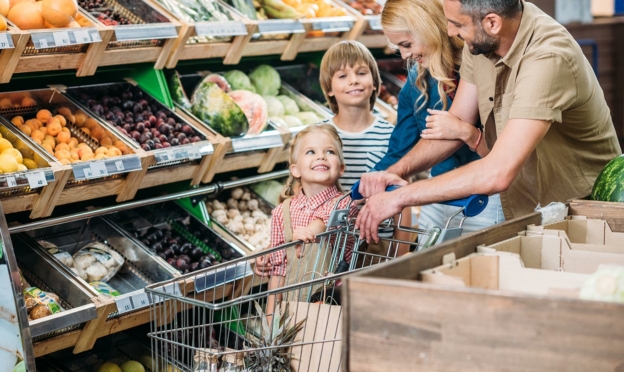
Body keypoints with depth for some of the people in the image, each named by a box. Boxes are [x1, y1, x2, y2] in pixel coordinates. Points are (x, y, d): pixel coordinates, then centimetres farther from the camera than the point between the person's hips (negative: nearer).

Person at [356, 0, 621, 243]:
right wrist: (397, 171, -10)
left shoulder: (548, 58, -30)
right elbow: (456, 121, 7)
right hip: (520, 213, 7)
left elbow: (498, 173, -36)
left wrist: (399, 197, -31)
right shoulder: (481, 41, -5)